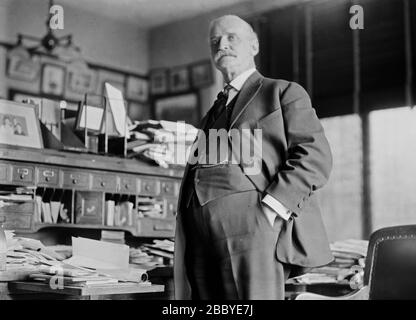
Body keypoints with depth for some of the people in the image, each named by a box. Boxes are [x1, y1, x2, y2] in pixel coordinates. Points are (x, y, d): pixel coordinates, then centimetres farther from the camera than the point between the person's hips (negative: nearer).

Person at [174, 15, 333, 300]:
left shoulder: (284, 92, 11)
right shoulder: (213, 114, 30)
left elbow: (316, 156, -3)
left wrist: (272, 207, -16)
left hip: (254, 227, -6)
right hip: (202, 241, 6)